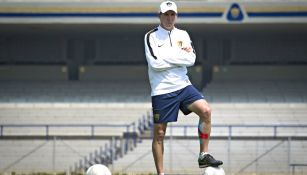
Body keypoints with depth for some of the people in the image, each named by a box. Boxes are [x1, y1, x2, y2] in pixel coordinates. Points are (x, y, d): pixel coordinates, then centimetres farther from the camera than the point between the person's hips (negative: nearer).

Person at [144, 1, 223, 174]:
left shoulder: (183, 35, 9)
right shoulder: (151, 36, -3)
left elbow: (191, 59, -5)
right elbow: (156, 63, -18)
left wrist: (169, 56, -11)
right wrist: (180, 56, -10)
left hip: (183, 86, 3)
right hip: (162, 91, -3)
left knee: (205, 110, -18)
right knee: (159, 134, 0)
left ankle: (204, 156, -9)